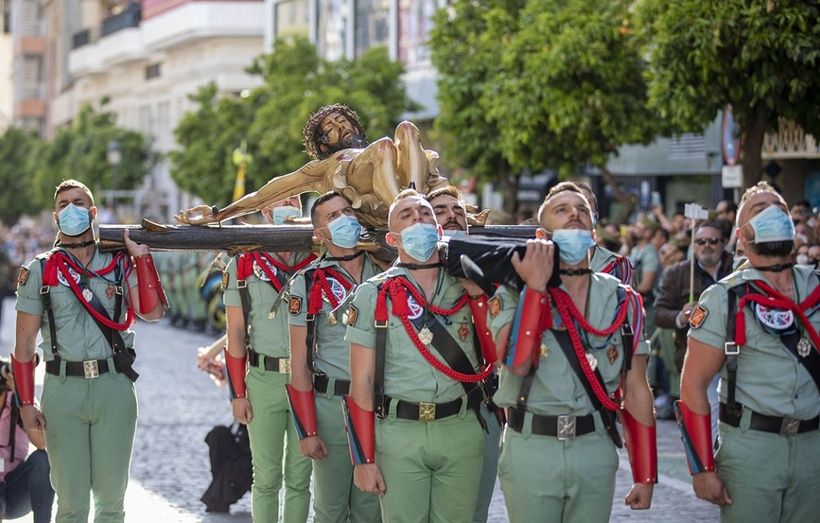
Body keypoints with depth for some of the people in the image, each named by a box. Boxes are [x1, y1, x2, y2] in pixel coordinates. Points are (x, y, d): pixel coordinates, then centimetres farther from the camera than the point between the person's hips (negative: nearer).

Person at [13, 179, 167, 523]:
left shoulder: (119, 263, 9)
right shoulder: (40, 272, 6)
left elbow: (152, 312, -7)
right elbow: (24, 344, 5)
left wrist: (141, 255, -5)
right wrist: (26, 404, -3)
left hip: (114, 386, 1)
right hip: (63, 388, -1)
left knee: (111, 495, 6)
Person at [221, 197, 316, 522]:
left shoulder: (318, 263, 4)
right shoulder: (243, 266, 2)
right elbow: (236, 333, 3)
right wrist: (238, 394, -1)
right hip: (263, 380, -1)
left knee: (300, 476, 8)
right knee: (266, 477, 4)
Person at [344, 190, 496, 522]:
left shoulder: (468, 286, 7)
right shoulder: (373, 295, 0)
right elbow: (361, 383, -1)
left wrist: (478, 294, -8)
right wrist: (364, 459, -6)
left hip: (462, 431, 2)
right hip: (399, 433, -2)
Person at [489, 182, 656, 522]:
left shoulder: (622, 301, 6)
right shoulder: (514, 293, -2)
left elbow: (636, 390, 6)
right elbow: (518, 363, -19)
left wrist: (645, 476, 3)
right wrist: (536, 288, -19)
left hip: (596, 449, 2)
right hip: (531, 448, -2)